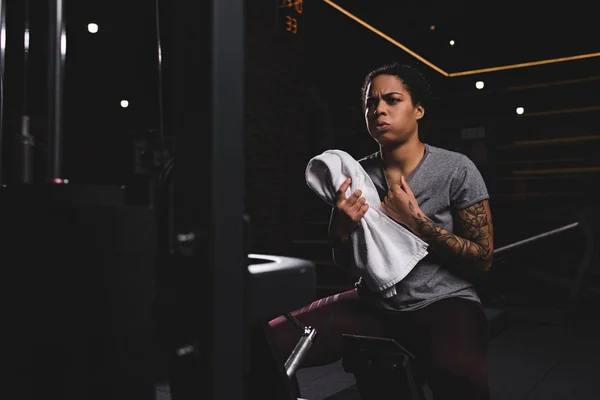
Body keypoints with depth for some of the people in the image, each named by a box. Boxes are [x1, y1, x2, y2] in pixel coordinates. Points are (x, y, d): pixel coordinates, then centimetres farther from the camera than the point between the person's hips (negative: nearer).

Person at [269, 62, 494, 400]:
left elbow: (483, 259, -6)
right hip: (374, 305, 4)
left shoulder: (457, 169, -6)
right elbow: (346, 264, 11)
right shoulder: (357, 175, 5)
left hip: (443, 302, -3)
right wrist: (341, 229, -12)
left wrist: (415, 220, -17)